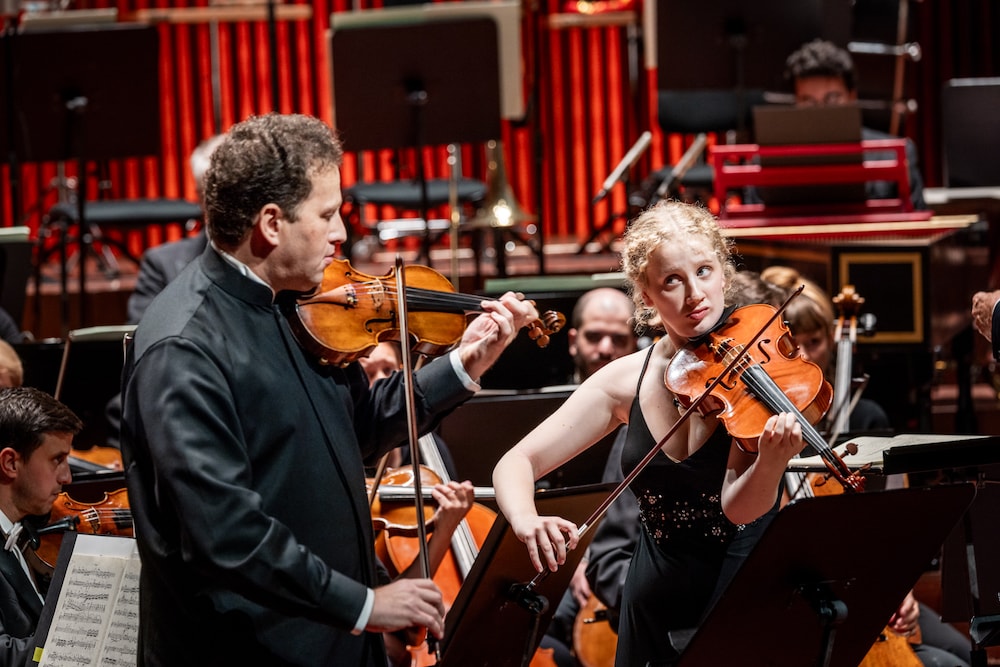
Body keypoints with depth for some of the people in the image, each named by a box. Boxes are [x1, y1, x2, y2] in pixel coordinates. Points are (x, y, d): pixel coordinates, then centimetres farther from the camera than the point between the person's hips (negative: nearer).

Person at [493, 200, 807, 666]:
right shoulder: (628, 381, 0)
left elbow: (739, 507, -21)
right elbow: (516, 463, -2)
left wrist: (772, 460, -42)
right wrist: (525, 519, -23)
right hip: (656, 610, 3)